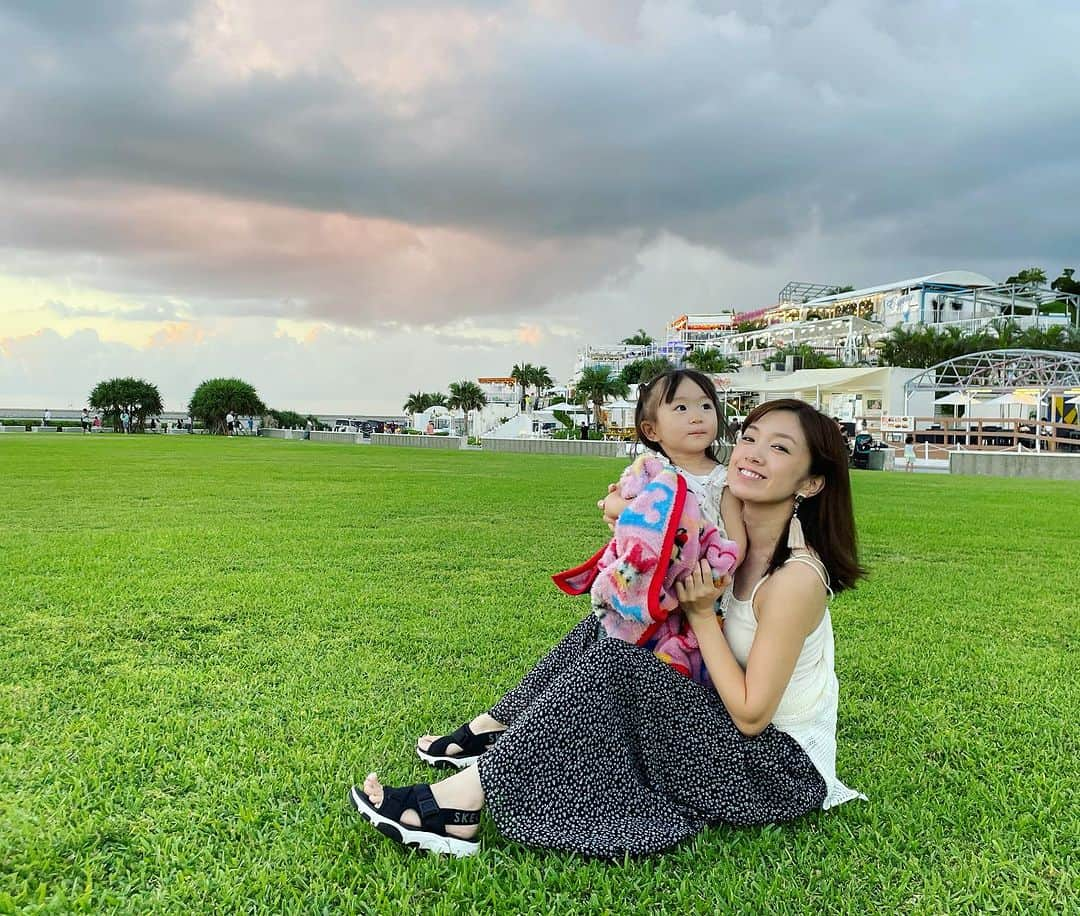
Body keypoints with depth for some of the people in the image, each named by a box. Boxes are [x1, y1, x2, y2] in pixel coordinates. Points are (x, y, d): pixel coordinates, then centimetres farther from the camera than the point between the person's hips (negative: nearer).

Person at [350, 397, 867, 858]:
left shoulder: (795, 575, -25)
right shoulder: (738, 540, -2)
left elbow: (750, 714, -23)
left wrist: (702, 615, -21)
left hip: (781, 770, -8)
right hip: (730, 732, 9)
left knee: (613, 661, -26)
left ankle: (463, 803, -22)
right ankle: (492, 729, 10)